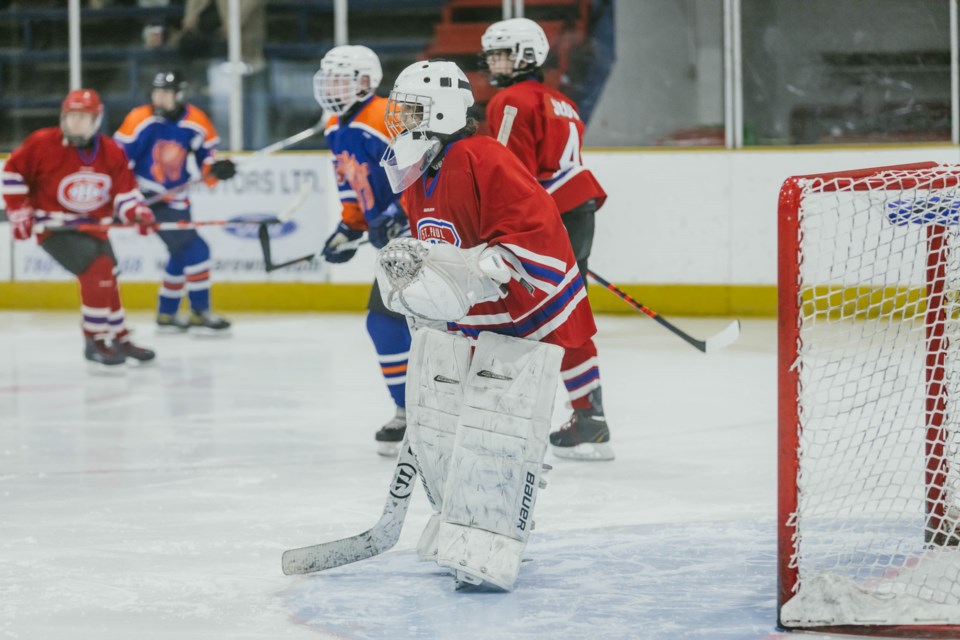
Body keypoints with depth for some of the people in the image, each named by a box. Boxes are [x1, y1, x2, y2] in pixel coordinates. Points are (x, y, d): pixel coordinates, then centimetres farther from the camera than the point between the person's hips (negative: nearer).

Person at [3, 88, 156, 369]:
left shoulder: (111, 153, -3)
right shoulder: (42, 144, -14)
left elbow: (124, 191, 0)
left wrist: (137, 212, -20)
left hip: (94, 227, 6)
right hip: (54, 227, -6)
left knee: (107, 280, 14)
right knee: (97, 270, -23)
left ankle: (120, 338, 34)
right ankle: (95, 341, -15)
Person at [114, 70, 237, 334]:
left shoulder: (197, 122, -3)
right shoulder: (139, 120, -15)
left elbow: (206, 156, 6)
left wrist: (217, 169, -16)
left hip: (176, 200, 6)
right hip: (148, 198, -6)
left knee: (182, 257, 16)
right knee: (195, 251, -14)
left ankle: (166, 315, 31)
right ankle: (200, 313, -5)